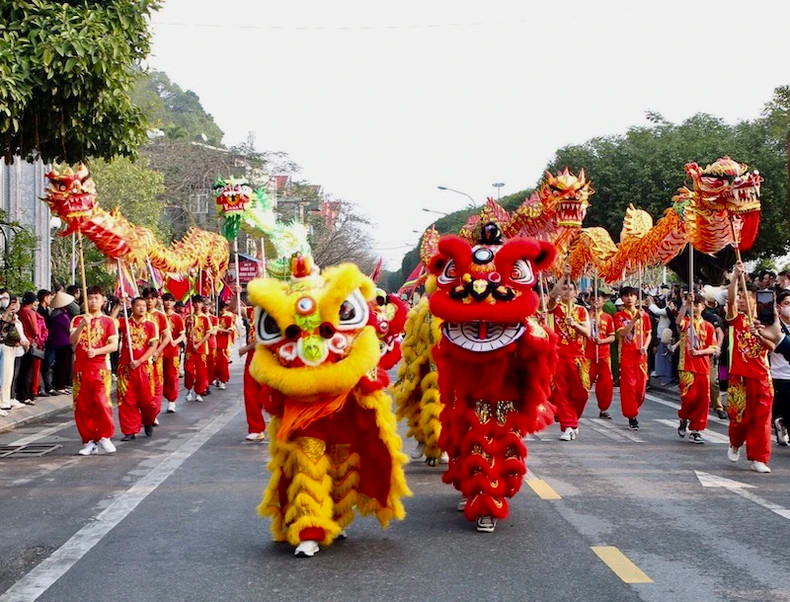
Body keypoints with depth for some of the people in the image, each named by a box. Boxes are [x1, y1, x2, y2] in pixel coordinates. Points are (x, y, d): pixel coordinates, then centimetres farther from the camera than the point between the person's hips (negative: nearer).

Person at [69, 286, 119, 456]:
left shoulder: (108, 321, 5)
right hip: (81, 368, 3)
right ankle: (89, 441, 11)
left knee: (101, 402, -14)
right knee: (82, 406, 2)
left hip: (100, 368, -2)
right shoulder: (78, 320, 10)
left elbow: (114, 345, -3)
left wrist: (96, 351, -17)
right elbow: (73, 341, -4)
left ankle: (105, 437, -1)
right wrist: (82, 325, -20)